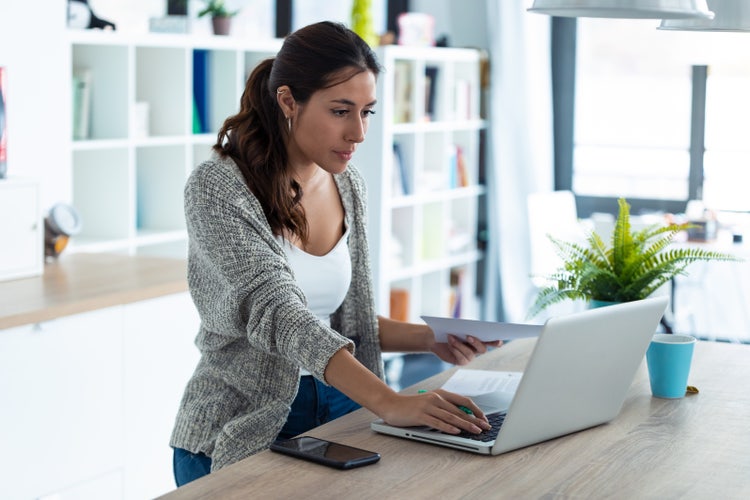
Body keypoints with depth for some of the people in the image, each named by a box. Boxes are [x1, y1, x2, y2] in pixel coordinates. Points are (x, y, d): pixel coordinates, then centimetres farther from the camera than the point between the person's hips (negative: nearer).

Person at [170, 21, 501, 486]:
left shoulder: (349, 186, 6)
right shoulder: (217, 189, -14)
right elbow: (278, 312, -27)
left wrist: (429, 338, -3)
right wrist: (389, 402, -37)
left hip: (337, 409, 5)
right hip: (245, 430, -5)